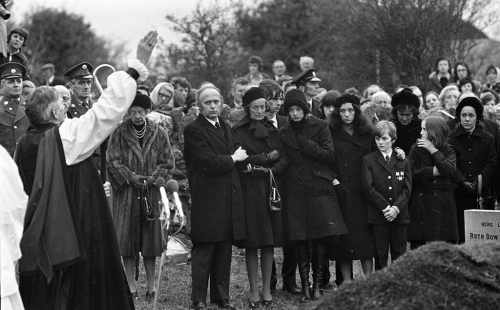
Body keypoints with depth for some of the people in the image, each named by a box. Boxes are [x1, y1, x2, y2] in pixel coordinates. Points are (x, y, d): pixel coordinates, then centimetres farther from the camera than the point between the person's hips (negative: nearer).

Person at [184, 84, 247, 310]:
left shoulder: (225, 128, 20)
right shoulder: (193, 130, -7)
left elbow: (236, 158, 21)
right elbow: (208, 162, -16)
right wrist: (233, 159, -5)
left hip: (228, 199, 7)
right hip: (206, 199, -7)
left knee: (224, 251, 9)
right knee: (203, 251, -4)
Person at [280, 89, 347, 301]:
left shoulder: (320, 127, 4)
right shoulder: (284, 134, 11)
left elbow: (330, 155, -4)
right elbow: (283, 163, 11)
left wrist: (304, 144, -9)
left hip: (320, 189, -2)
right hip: (296, 192, 2)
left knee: (321, 239, -7)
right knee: (300, 241, -2)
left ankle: (318, 285, 1)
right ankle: (305, 285, 3)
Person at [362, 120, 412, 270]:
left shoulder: (403, 161, 10)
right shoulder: (368, 160, 4)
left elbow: (407, 188, 3)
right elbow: (368, 187, -5)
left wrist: (396, 208, -12)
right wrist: (385, 207, -13)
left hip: (400, 214, 2)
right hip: (378, 216, -2)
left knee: (400, 254, 4)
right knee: (380, 255, 2)